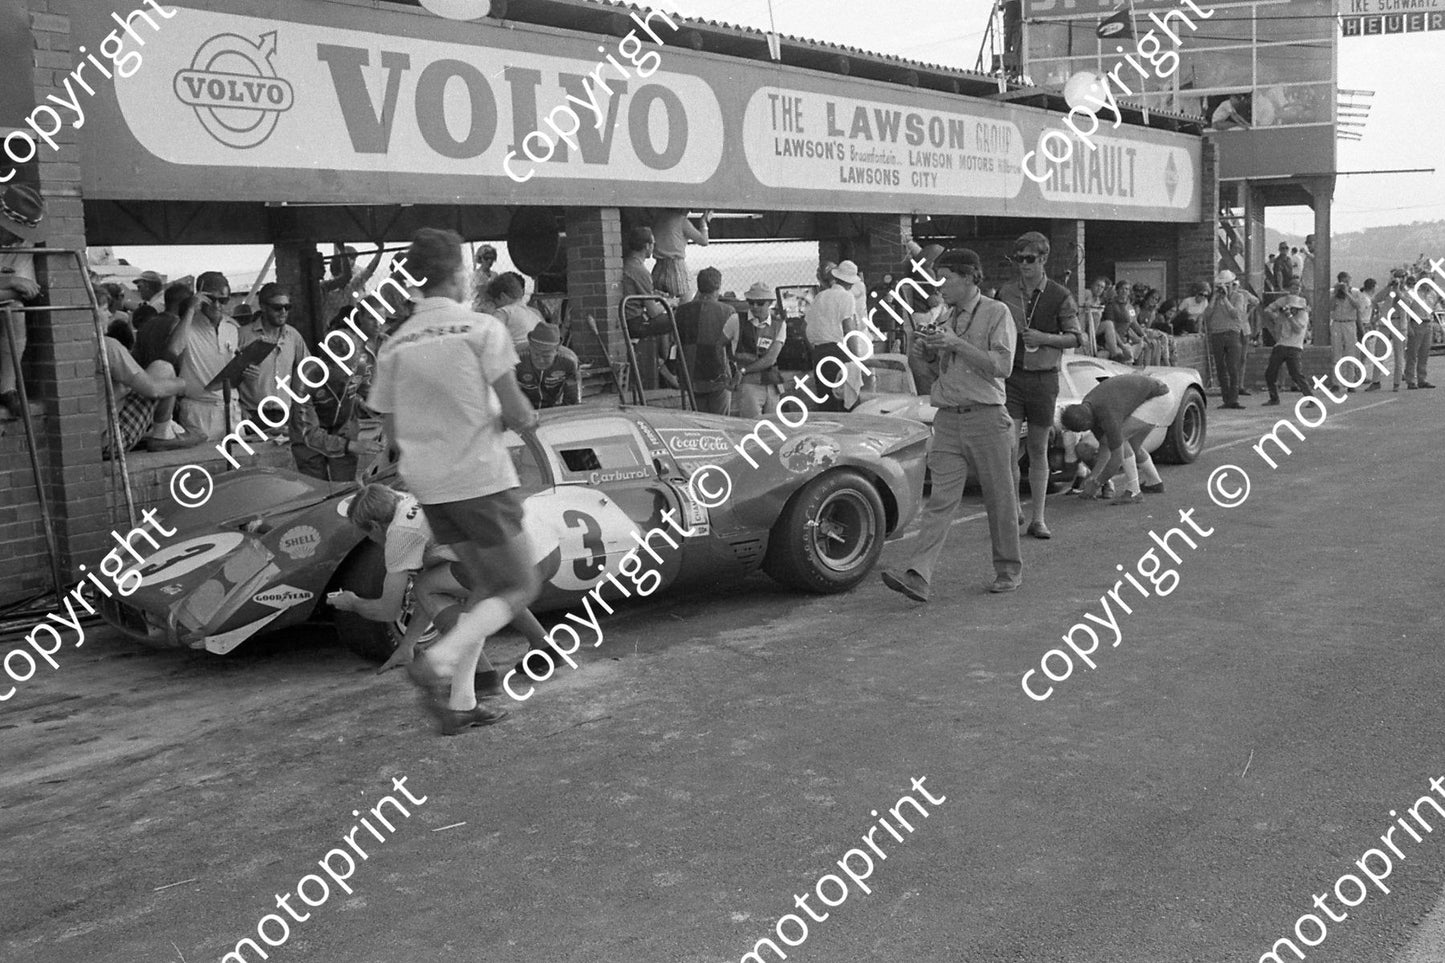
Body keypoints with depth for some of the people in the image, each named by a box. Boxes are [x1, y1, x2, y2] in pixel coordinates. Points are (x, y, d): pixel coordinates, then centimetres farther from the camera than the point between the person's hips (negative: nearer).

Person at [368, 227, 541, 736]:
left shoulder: (393, 345, 5)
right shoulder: (482, 328, -10)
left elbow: (393, 432, 9)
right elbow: (515, 412, -14)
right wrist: (527, 418, 8)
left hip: (429, 484, 6)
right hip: (482, 478, -6)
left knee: (486, 585, 20)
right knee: (522, 585, 8)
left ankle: (461, 701, 16)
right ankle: (437, 663, -10)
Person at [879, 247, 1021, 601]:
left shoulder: (997, 313, -3)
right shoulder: (946, 317, 16)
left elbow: (1002, 366, -14)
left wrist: (957, 344, -17)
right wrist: (928, 349, 2)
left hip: (986, 416, -4)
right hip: (948, 418, 5)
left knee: (999, 498, 6)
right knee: (941, 499, -4)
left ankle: (1009, 570, 22)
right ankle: (918, 576, -13)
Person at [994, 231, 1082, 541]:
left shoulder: (1060, 296, 0)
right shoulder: (1004, 293, 5)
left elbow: (1075, 337, 3)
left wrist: (1044, 338, -13)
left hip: (1044, 378, 0)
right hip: (1010, 375, 1)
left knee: (1038, 451, 7)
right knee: (1008, 446, -11)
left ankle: (1038, 519, 15)